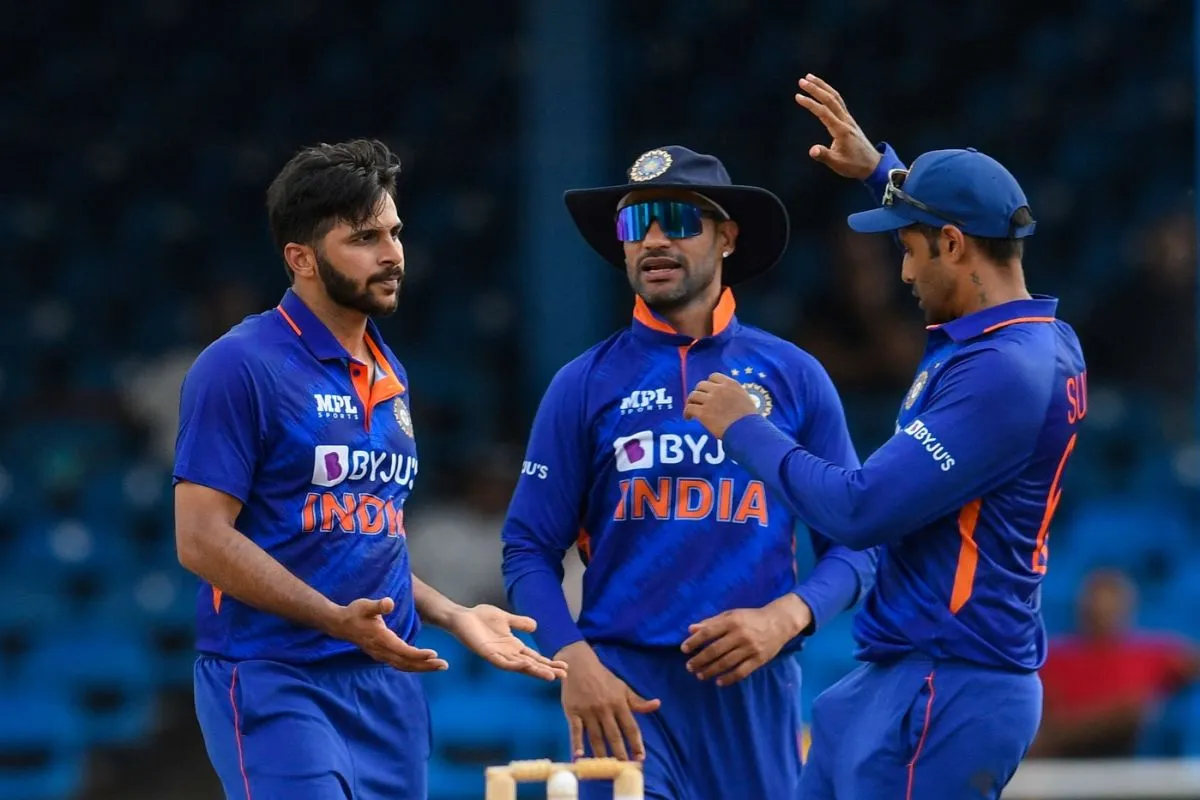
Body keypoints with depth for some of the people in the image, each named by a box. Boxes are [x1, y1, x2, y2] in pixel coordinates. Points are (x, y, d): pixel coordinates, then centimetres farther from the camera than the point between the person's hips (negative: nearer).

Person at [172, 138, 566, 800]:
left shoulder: (389, 378, 17)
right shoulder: (242, 367, -8)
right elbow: (201, 539, -14)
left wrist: (454, 617, 13)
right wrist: (337, 619, -23)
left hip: (390, 685, 8)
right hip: (278, 683, -8)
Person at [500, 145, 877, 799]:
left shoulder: (794, 377, 7)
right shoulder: (585, 384, 5)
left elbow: (850, 544, 6)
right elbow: (530, 549, 3)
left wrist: (787, 616, -13)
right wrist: (573, 660, -13)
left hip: (757, 688, 2)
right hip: (627, 684, -2)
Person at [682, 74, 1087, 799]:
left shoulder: (1003, 373, -20)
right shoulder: (1038, 339, 10)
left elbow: (859, 513, -22)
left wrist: (746, 429, -10)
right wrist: (880, 169, 39)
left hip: (946, 691, -10)